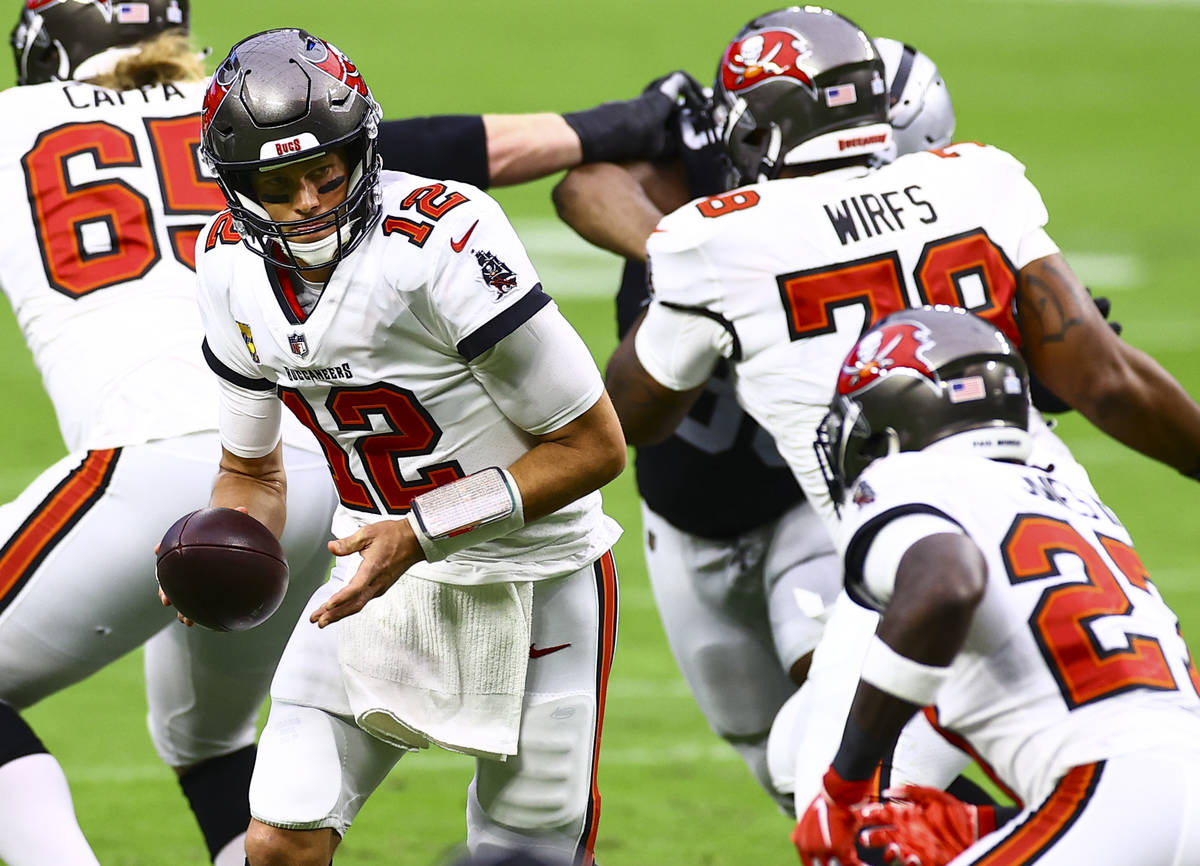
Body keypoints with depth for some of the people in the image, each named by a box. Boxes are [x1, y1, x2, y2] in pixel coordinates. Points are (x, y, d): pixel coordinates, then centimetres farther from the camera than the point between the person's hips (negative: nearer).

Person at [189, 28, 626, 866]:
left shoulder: (445, 242, -27)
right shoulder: (233, 267, -6)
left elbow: (594, 447, -21)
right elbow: (252, 471, 10)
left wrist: (421, 533, -25)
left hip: (529, 580, -5)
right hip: (383, 575, 5)